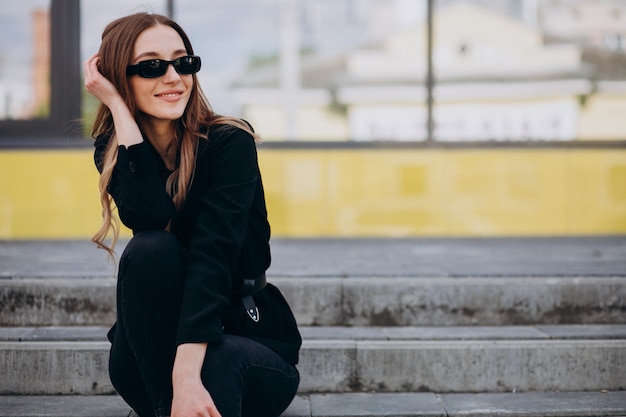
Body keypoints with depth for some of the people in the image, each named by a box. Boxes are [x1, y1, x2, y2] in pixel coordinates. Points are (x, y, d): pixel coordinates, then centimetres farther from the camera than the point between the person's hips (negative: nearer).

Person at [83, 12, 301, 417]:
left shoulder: (229, 141, -13)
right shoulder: (113, 151, -2)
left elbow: (213, 254, -27)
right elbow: (150, 219, -24)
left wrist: (187, 374, -40)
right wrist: (118, 108, -21)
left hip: (247, 341, -4)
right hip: (148, 355, 4)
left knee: (216, 363, -40)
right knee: (152, 248, -28)